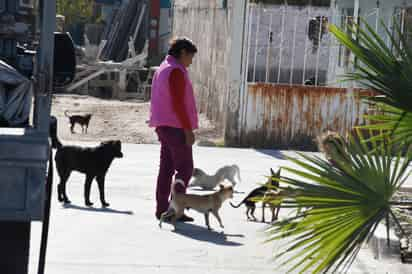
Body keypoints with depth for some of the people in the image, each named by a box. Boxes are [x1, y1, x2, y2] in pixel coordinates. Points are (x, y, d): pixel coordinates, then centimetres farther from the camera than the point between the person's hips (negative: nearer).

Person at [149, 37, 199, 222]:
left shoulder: (161, 70, 17)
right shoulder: (176, 71, -14)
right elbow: (178, 104, -20)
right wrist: (188, 130, -19)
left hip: (163, 127, 10)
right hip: (176, 128, -10)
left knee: (166, 168, 10)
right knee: (185, 168, -6)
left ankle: (162, 208, 11)